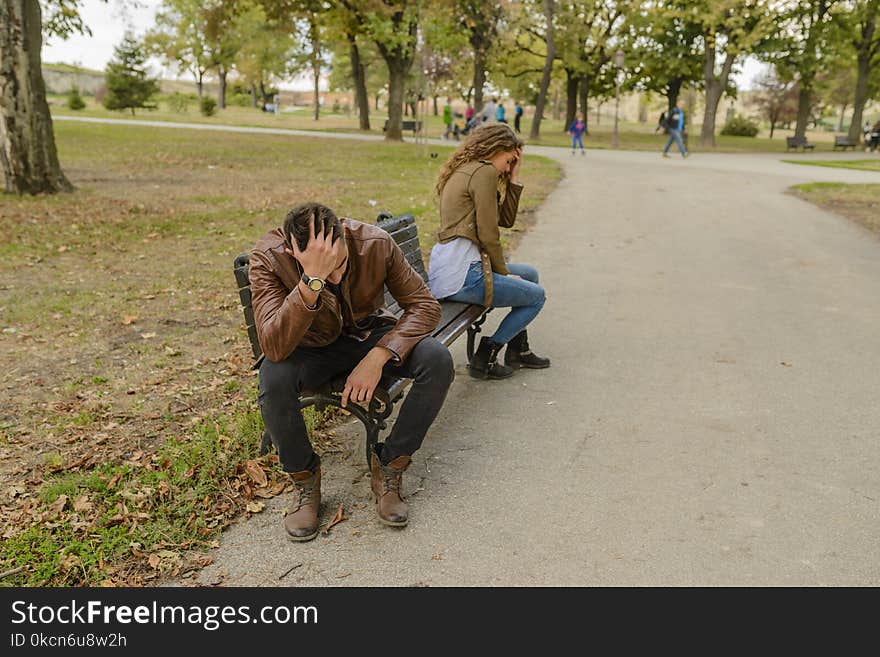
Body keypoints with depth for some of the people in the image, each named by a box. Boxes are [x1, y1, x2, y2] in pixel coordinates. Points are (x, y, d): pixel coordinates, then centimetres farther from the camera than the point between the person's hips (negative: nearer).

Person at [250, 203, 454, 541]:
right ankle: (304, 478, -6)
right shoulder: (267, 258, -28)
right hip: (312, 347, -1)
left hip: (369, 334, 2)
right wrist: (313, 280, -51)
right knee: (273, 380, -35)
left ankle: (388, 468, -7)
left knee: (438, 360, -26)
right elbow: (274, 347, -39)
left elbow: (425, 305, -17)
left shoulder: (376, 243, -24)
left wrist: (377, 357, -31)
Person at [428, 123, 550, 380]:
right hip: (461, 274, -10)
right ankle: (485, 357, 4)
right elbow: (488, 234, -14)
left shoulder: (464, 171, 22)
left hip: (445, 268, 10)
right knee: (537, 295, 6)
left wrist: (514, 178, 15)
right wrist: (503, 273, -2)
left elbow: (506, 219, 20)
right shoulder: (484, 171, -9)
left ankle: (518, 350, 31)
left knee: (529, 274, 25)